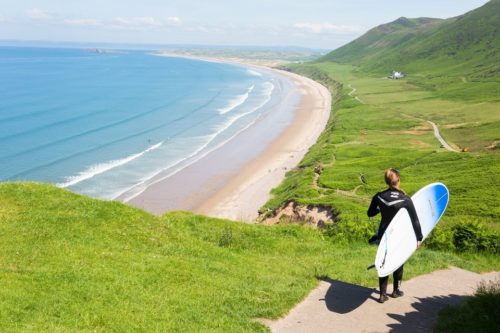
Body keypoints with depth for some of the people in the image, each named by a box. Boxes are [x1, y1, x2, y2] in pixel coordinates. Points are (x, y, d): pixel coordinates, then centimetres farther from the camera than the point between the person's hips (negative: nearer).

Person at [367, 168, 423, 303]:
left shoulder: (378, 197, -9)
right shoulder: (405, 199, -16)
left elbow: (370, 213, 6)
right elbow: (415, 220, -12)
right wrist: (419, 237, -2)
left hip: (383, 235, 2)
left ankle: (383, 294, 10)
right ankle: (396, 290, 31)